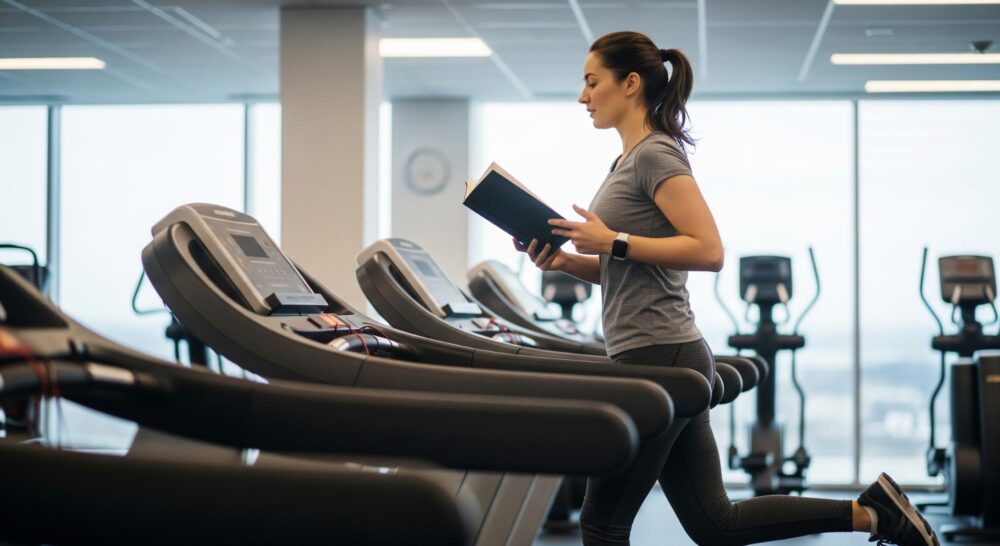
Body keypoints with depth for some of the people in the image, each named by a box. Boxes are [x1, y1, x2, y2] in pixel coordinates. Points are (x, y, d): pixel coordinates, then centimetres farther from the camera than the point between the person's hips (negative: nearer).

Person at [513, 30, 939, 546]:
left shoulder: (654, 155, -10)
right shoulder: (629, 160, 19)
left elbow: (707, 250, -20)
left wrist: (613, 242, -19)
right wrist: (567, 261, 8)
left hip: (658, 359, -10)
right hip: (661, 359, 10)